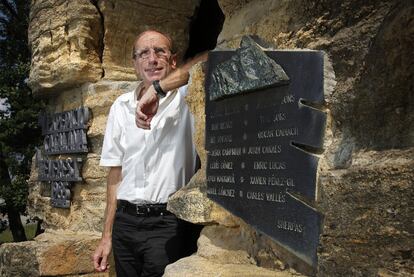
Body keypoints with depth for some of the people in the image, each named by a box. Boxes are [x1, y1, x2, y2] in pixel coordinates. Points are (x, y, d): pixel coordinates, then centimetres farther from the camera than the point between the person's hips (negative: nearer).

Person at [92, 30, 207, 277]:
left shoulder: (187, 95, -4)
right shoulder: (121, 106, 9)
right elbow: (116, 173, 11)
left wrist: (157, 89, -27)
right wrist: (107, 236, 10)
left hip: (167, 223, -4)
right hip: (125, 222, 4)